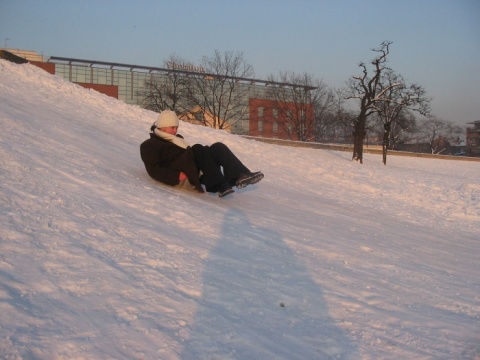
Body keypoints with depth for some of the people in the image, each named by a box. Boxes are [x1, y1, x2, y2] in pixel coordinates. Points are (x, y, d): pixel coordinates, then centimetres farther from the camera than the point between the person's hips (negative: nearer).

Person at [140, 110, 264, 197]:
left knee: (218, 147, -16)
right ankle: (220, 186, -42)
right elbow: (154, 170, -4)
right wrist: (176, 176, -20)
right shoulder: (149, 145, 10)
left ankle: (239, 176, -36)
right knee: (198, 149, -31)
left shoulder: (177, 139, 33)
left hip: (196, 175, 7)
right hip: (182, 178, -7)